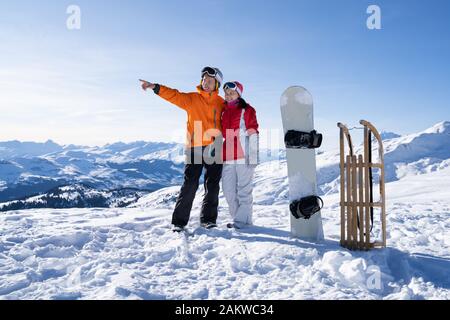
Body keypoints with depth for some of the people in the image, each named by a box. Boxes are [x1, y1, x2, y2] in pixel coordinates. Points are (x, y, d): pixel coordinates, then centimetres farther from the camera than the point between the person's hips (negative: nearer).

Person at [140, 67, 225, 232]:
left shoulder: (222, 103, 11)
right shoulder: (192, 99, 7)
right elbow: (174, 95, -5)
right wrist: (156, 88, -18)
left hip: (214, 148, 2)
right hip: (195, 147, -2)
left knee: (212, 184, 4)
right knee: (190, 184, -4)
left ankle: (208, 219, 16)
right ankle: (180, 220, 5)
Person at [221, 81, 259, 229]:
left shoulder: (246, 110, 0)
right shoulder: (224, 112, 19)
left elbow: (253, 133, -6)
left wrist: (253, 155, -14)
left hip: (244, 155, -7)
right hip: (228, 157, 7)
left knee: (243, 189, -4)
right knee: (228, 190, 8)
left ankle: (244, 219, 5)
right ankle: (238, 217, 20)